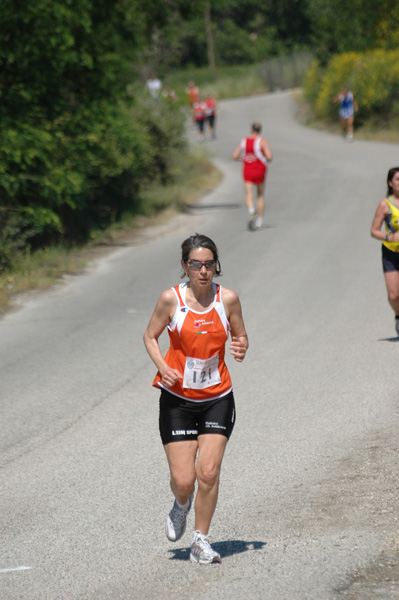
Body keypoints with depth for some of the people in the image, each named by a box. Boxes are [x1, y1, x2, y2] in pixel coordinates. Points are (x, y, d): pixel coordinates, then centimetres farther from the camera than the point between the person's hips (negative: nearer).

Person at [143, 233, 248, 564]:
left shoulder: (228, 298, -4)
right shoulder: (171, 299, -9)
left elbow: (241, 336, 9)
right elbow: (150, 336, 4)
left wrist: (241, 348, -14)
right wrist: (162, 366, -14)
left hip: (218, 398, 1)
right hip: (177, 399, -1)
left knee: (208, 473, -9)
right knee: (183, 480, -4)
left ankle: (201, 542, 8)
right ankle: (182, 506, 33)